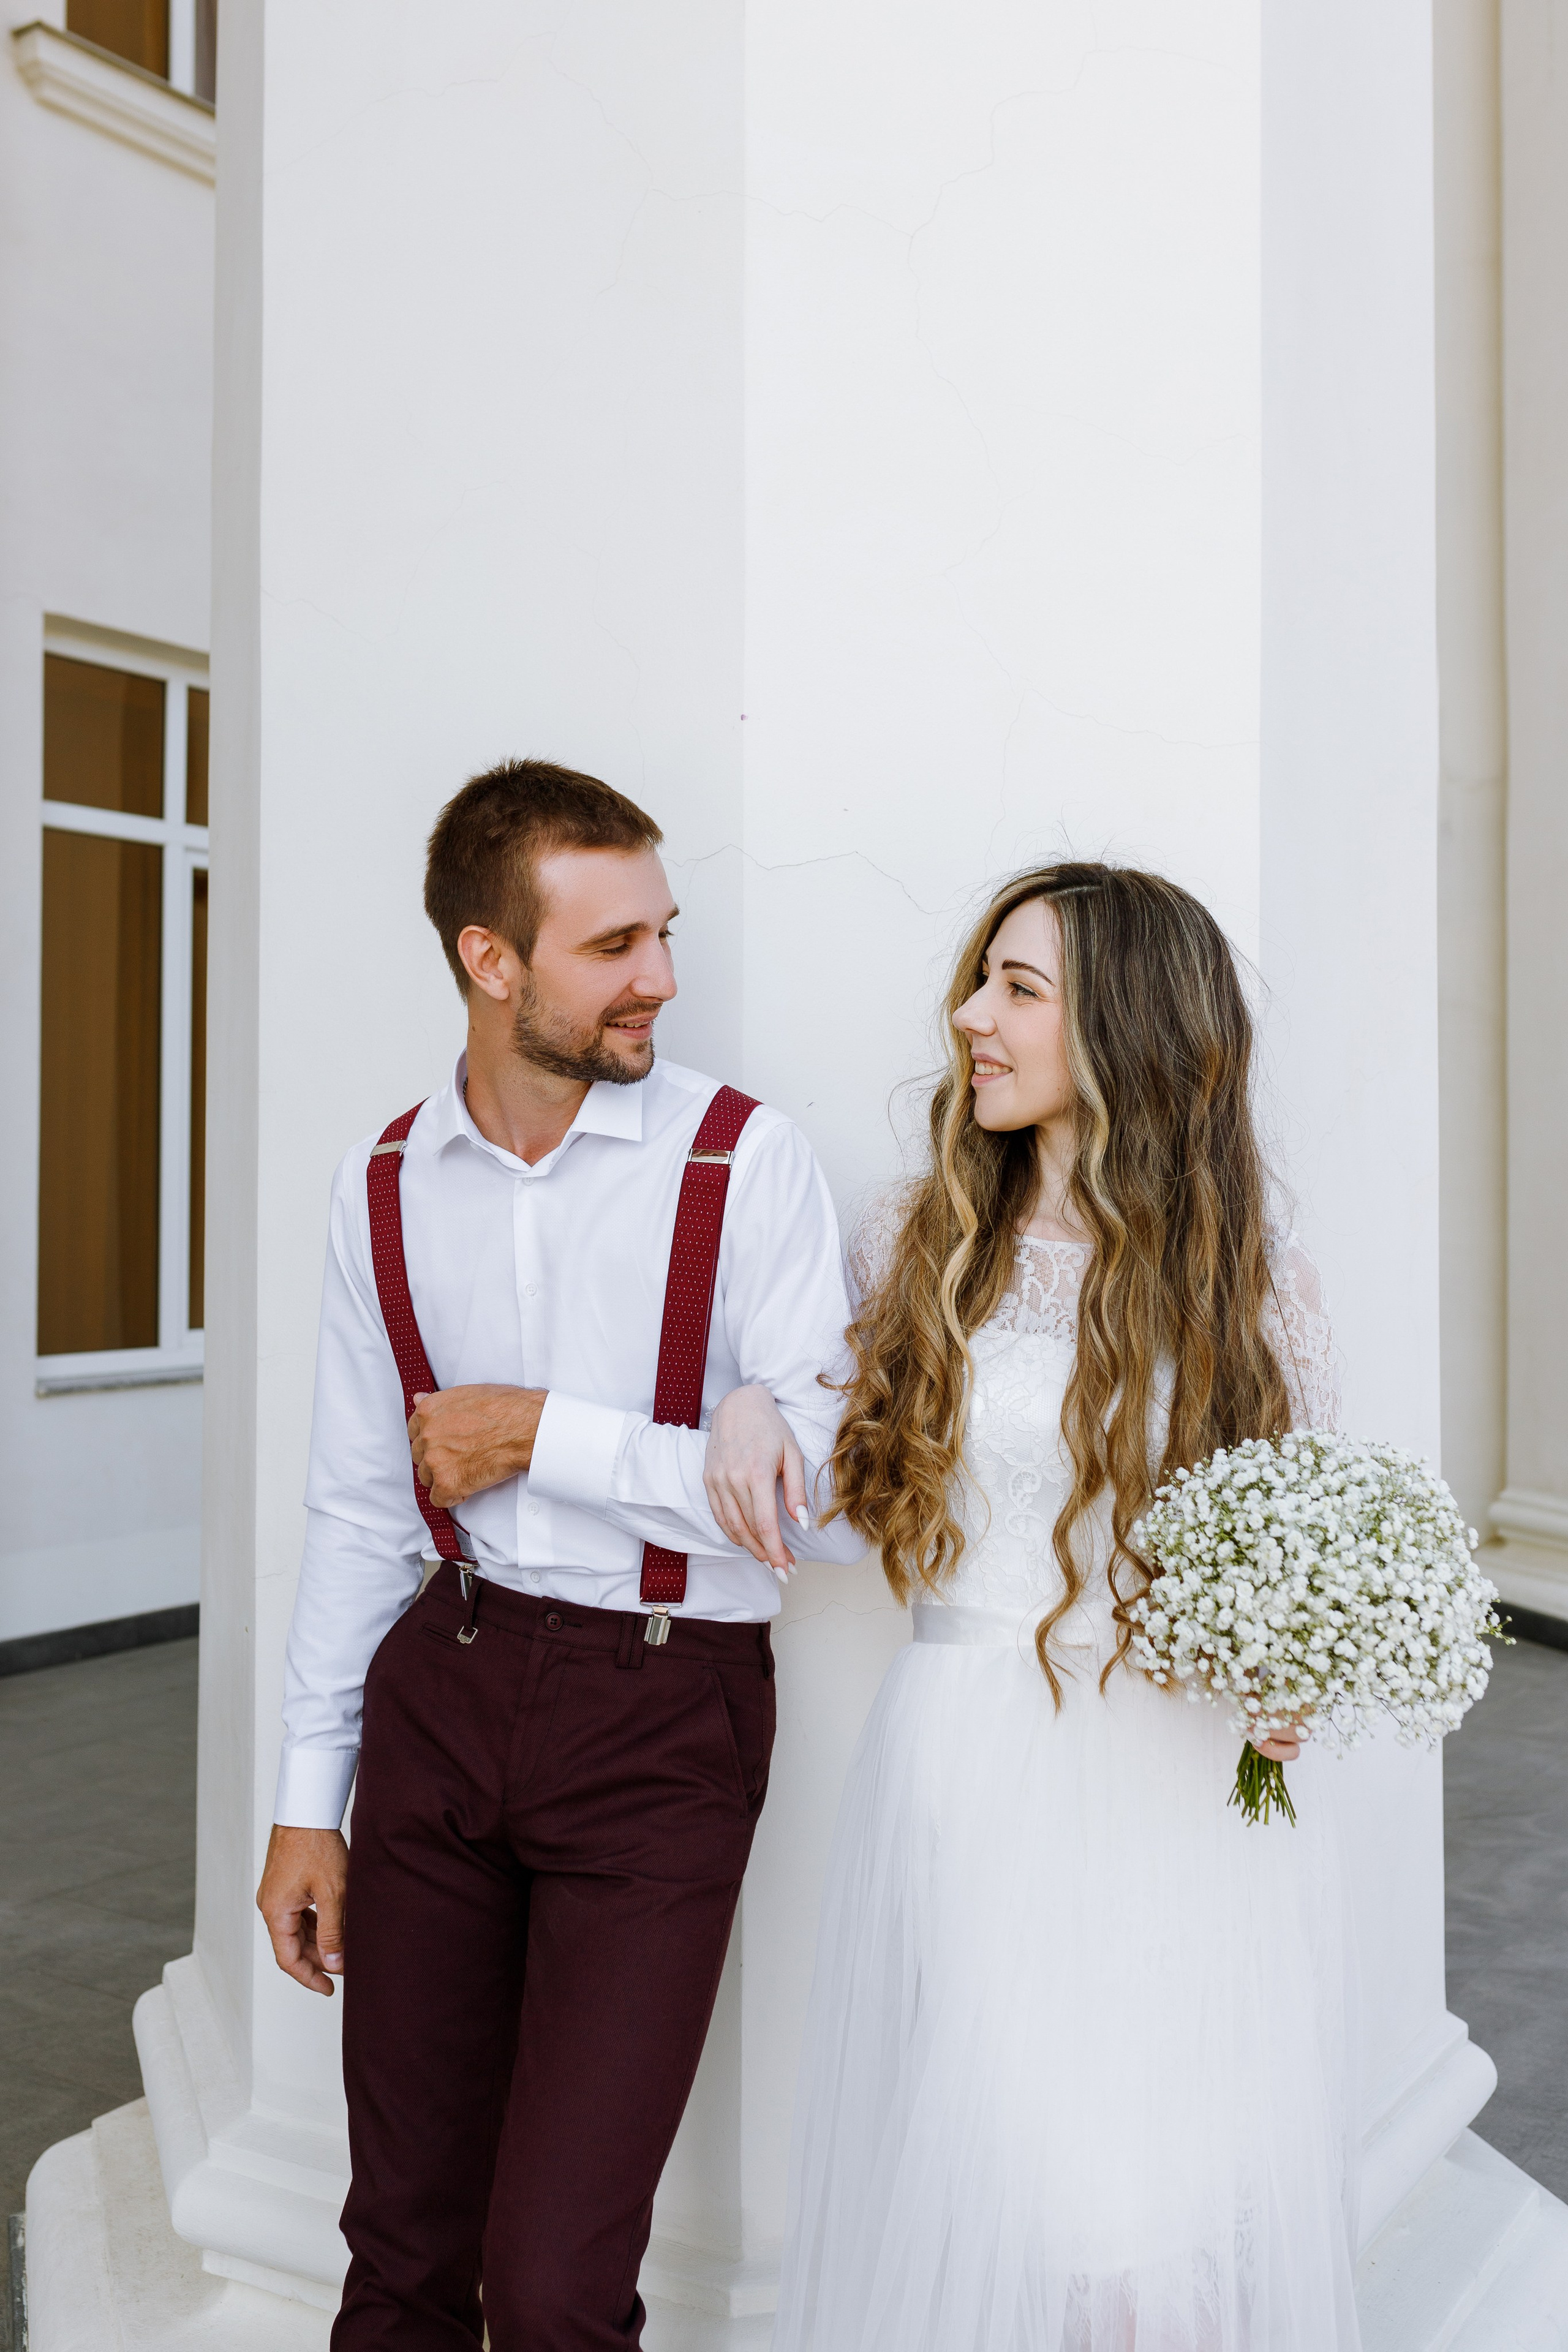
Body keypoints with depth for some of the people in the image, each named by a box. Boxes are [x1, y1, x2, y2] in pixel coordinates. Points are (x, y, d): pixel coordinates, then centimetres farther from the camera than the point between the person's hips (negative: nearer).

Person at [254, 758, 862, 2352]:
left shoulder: (745, 1162, -10)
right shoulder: (385, 1186, 2)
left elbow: (821, 1491, -14)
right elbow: (357, 1509, 9)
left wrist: (545, 1433, -14)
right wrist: (309, 1799, 11)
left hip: (664, 1713, -3)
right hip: (442, 1689, 4)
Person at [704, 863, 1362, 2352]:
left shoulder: (1254, 1279, 2)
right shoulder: (916, 1248, 4)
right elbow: (855, 1479, 16)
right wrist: (750, 1402, -4)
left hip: (1201, 1794, 1)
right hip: (979, 1789, 0)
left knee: (1204, 2210, 6)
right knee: (1023, 2201, -1)